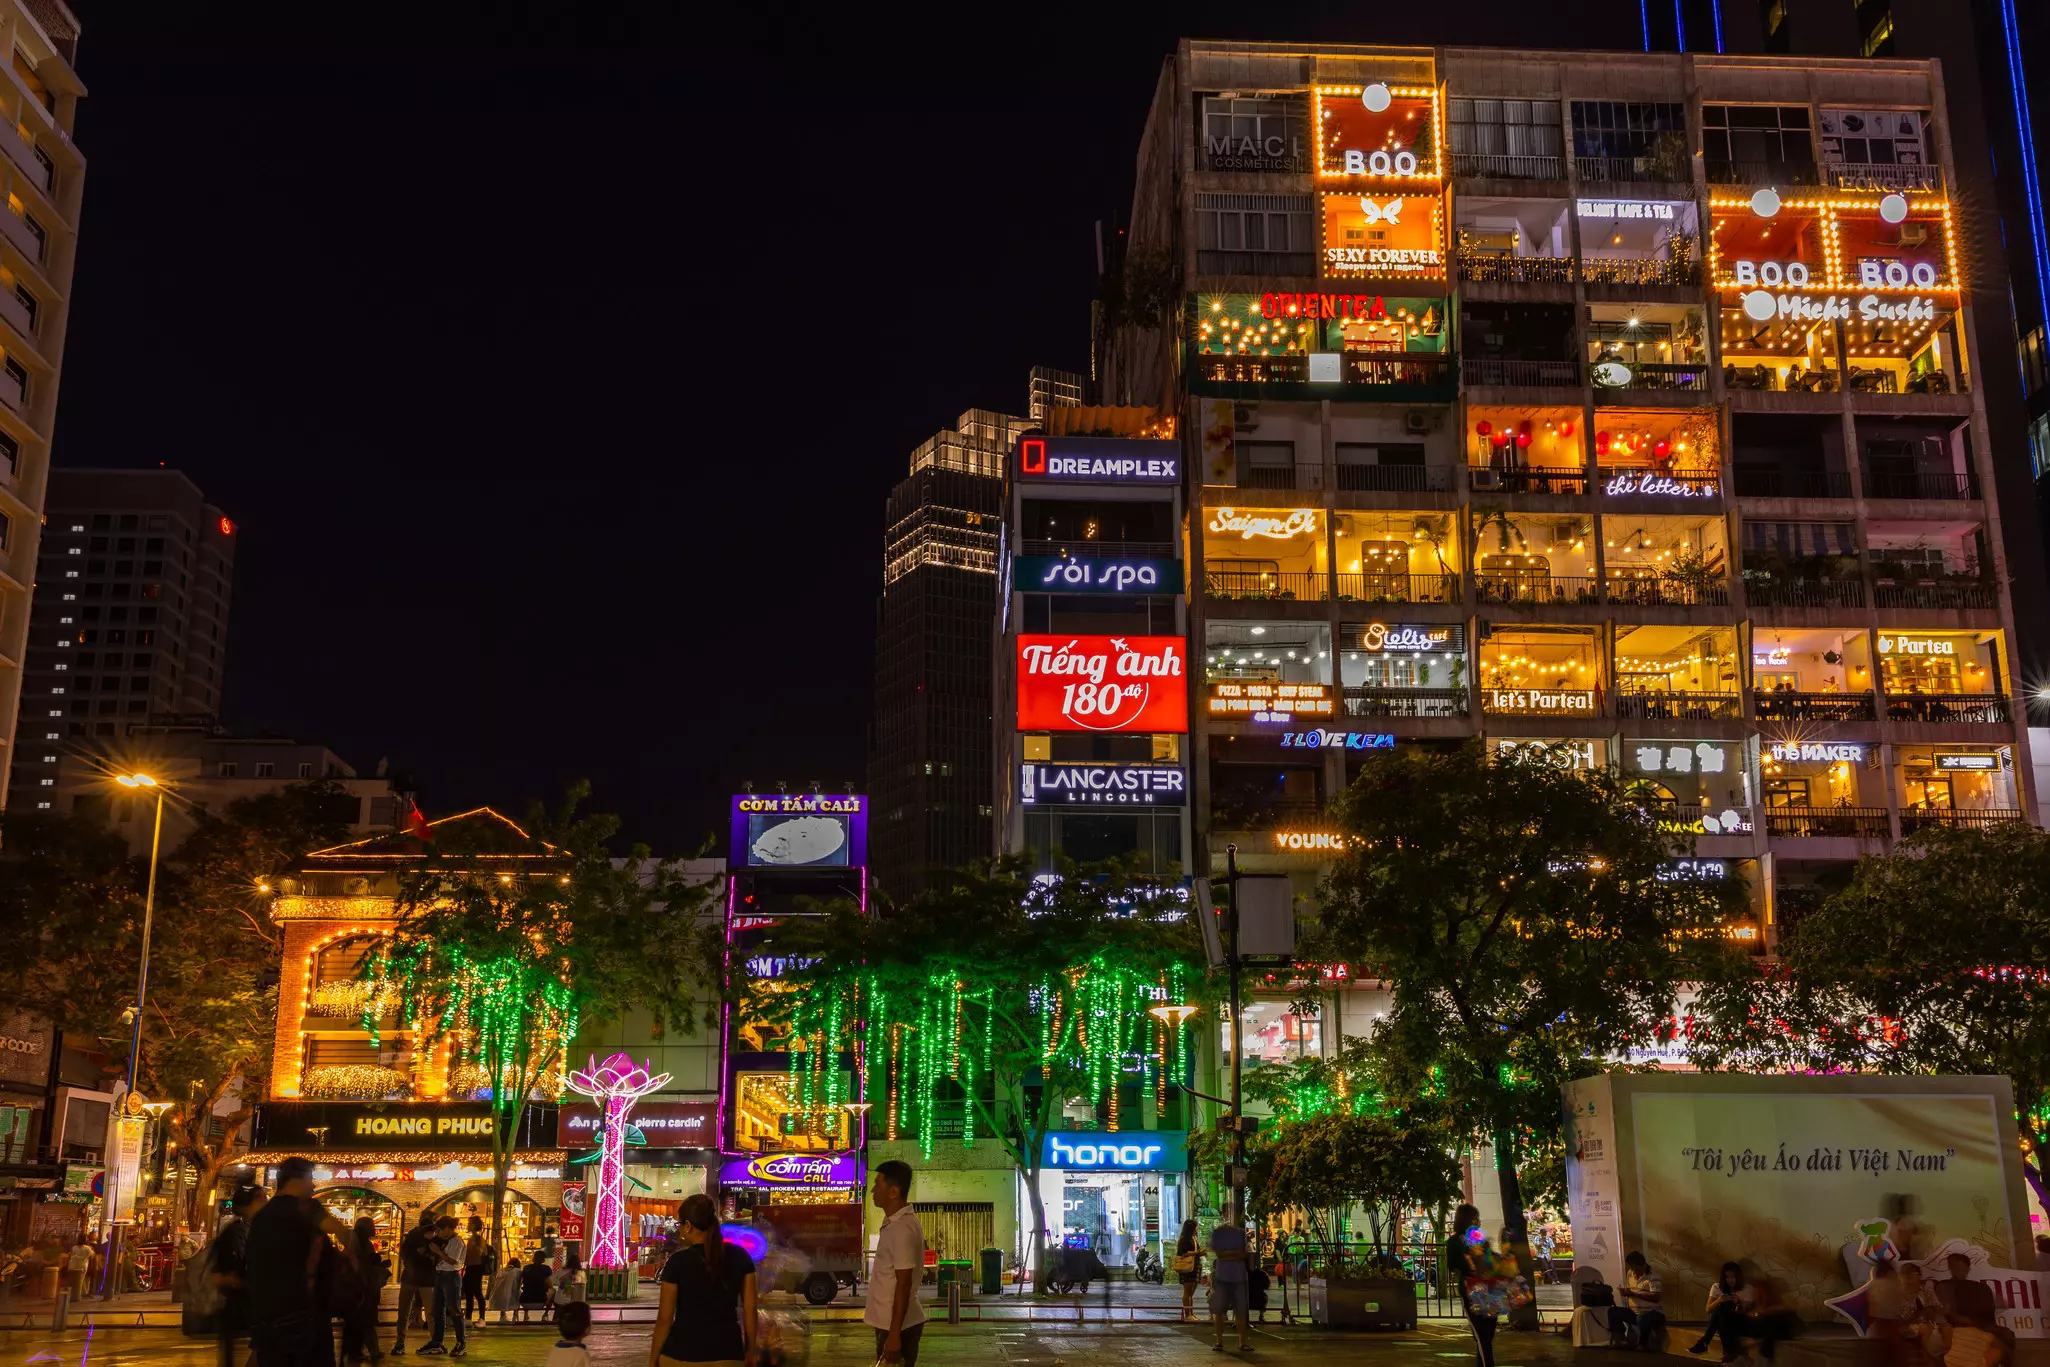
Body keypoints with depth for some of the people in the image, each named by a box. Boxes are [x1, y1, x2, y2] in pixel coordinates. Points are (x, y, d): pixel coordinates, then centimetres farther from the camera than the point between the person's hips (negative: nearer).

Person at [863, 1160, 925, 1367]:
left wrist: (894, 1334, -22)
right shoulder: (894, 1223, 10)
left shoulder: (902, 1228, -21)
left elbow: (903, 1285, -22)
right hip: (891, 1322, 10)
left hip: (898, 1325, -10)